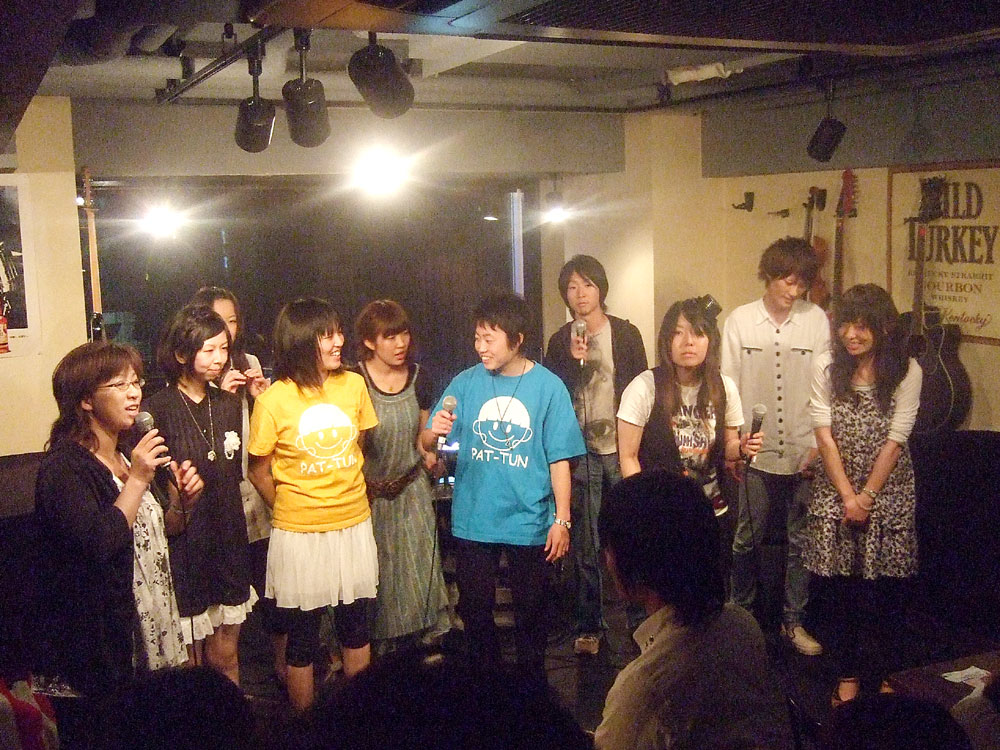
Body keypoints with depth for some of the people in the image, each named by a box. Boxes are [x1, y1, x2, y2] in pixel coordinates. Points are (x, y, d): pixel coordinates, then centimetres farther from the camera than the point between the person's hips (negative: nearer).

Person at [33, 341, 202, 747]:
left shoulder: (124, 458, 11)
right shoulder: (64, 467, -17)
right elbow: (98, 546, -30)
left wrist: (181, 504, 1)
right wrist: (137, 481, -25)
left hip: (145, 634, 8)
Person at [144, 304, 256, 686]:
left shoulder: (229, 403, 7)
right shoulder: (156, 409, -12)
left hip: (228, 542, 5)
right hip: (181, 546, -5)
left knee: (226, 658, 15)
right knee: (188, 663, 8)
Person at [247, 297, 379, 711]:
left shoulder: (353, 385, -2)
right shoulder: (273, 400, -13)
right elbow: (259, 471, -2)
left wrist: (346, 493, 11)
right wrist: (287, 510, 5)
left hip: (354, 525, 4)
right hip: (299, 533, -4)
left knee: (356, 629, 17)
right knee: (303, 638, 10)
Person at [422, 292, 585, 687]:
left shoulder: (548, 386, -7)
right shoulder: (466, 383, -1)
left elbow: (559, 459, -5)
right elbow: (426, 443, -3)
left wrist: (562, 520, -7)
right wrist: (434, 431, -25)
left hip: (529, 521, -2)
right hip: (473, 521, 2)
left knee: (530, 611, 13)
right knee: (475, 610, 13)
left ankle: (533, 686, 33)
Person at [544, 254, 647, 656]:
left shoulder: (626, 334, 3)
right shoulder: (560, 342, 5)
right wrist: (574, 360, -15)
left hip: (620, 449, 0)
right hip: (581, 453, 1)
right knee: (586, 544, 3)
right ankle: (588, 626, 13)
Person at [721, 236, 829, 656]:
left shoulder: (817, 320, 1)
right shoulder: (740, 321, 0)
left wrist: (820, 443, -4)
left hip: (804, 452, 1)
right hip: (756, 450, -1)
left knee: (801, 539, 9)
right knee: (747, 537, 8)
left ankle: (793, 621, 24)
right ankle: (740, 614, 27)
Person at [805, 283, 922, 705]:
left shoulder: (906, 371, -7)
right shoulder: (826, 367, -3)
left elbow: (896, 439, -8)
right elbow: (824, 435, -6)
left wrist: (867, 496, -10)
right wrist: (848, 496, -10)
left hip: (889, 491, -1)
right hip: (835, 491, 1)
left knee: (883, 588, 2)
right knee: (844, 585, 6)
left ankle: (879, 675, 20)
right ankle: (849, 674, 21)